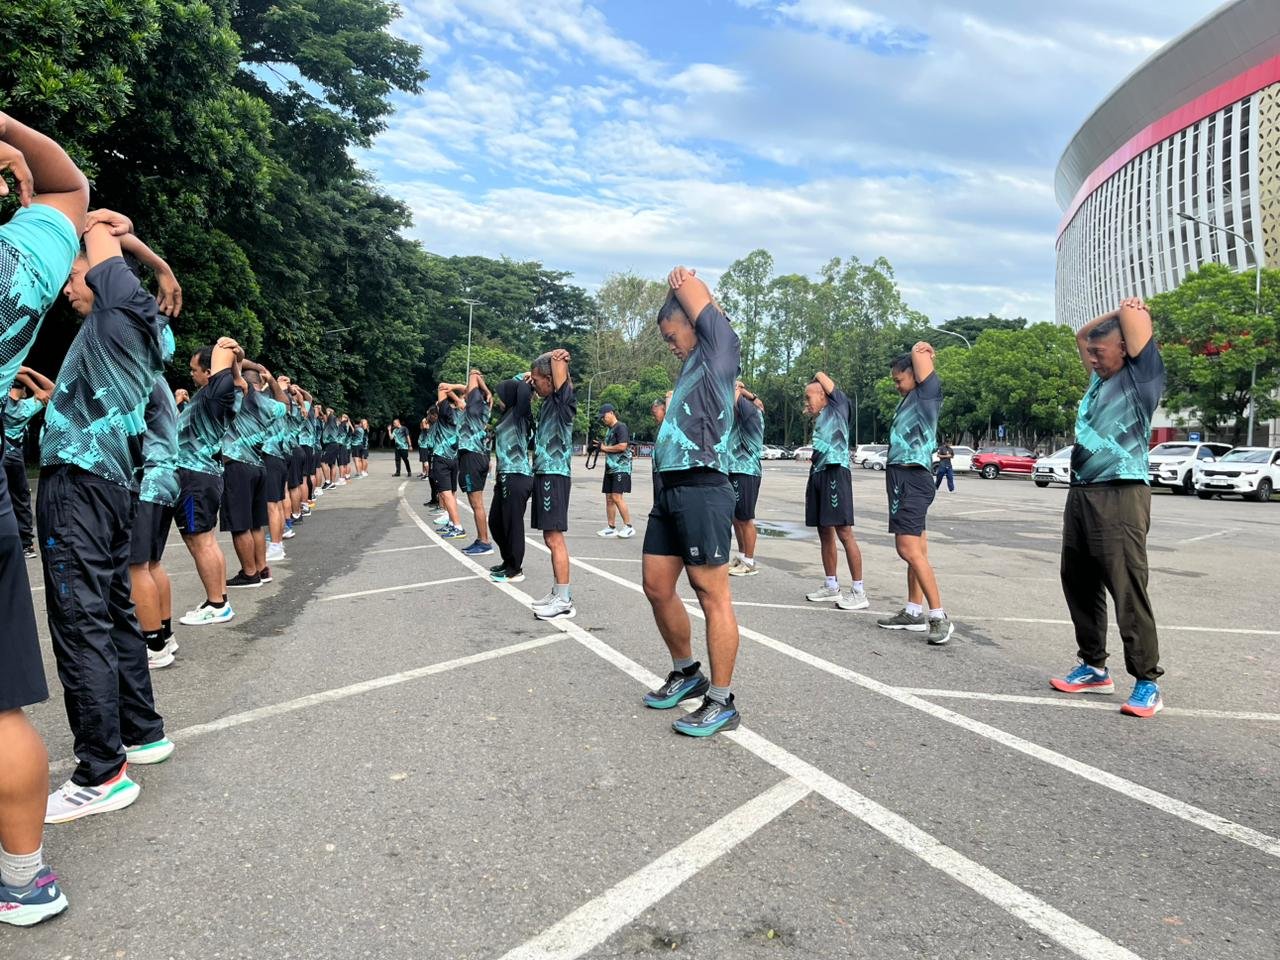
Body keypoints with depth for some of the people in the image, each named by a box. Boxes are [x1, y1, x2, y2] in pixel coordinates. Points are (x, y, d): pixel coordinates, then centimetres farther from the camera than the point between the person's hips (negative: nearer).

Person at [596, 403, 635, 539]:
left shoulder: (621, 427, -8)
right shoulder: (609, 430, 20)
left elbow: (622, 446, -19)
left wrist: (605, 448, -8)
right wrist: (601, 447, 6)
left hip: (621, 468, -9)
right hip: (610, 469, 9)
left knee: (617, 497, -15)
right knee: (609, 498, 7)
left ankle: (629, 527, -8)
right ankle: (611, 528, 12)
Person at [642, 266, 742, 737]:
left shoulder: (719, 349, 1)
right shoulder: (693, 364, 23)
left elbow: (693, 292, 2)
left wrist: (682, 283, 19)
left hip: (703, 490, -9)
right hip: (671, 489, 9)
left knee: (712, 595, -5)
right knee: (657, 586, 12)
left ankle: (721, 702, 4)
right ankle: (686, 674, 30)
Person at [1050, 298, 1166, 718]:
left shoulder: (1141, 377, -3)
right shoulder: (1099, 379, 18)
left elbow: (1134, 316, -8)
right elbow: (1081, 335, 31)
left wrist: (1131, 310, 12)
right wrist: (1112, 314, 19)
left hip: (1120, 495, -8)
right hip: (1081, 493, 8)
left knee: (1127, 590, -9)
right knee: (1078, 583, 11)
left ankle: (1147, 683, -1)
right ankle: (1094, 667, 22)